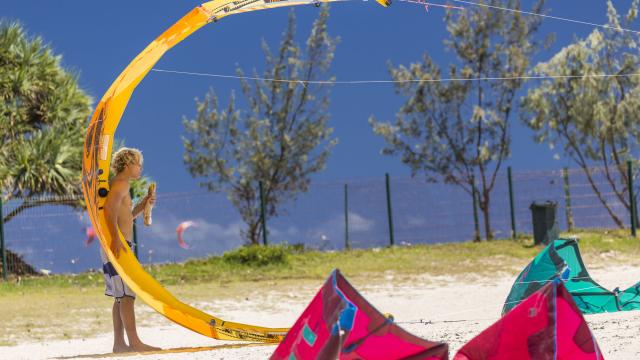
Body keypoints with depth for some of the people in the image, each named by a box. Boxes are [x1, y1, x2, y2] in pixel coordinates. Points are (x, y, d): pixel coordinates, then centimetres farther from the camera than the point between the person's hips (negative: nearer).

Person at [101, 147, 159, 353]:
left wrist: (142, 205, 14)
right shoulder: (121, 183, -9)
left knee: (121, 297, 10)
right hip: (118, 246, -10)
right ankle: (134, 342, -16)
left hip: (117, 247, 10)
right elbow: (109, 208, -26)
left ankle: (119, 343, 11)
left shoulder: (119, 184, 22)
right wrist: (116, 239, -33)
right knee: (126, 295, -13)